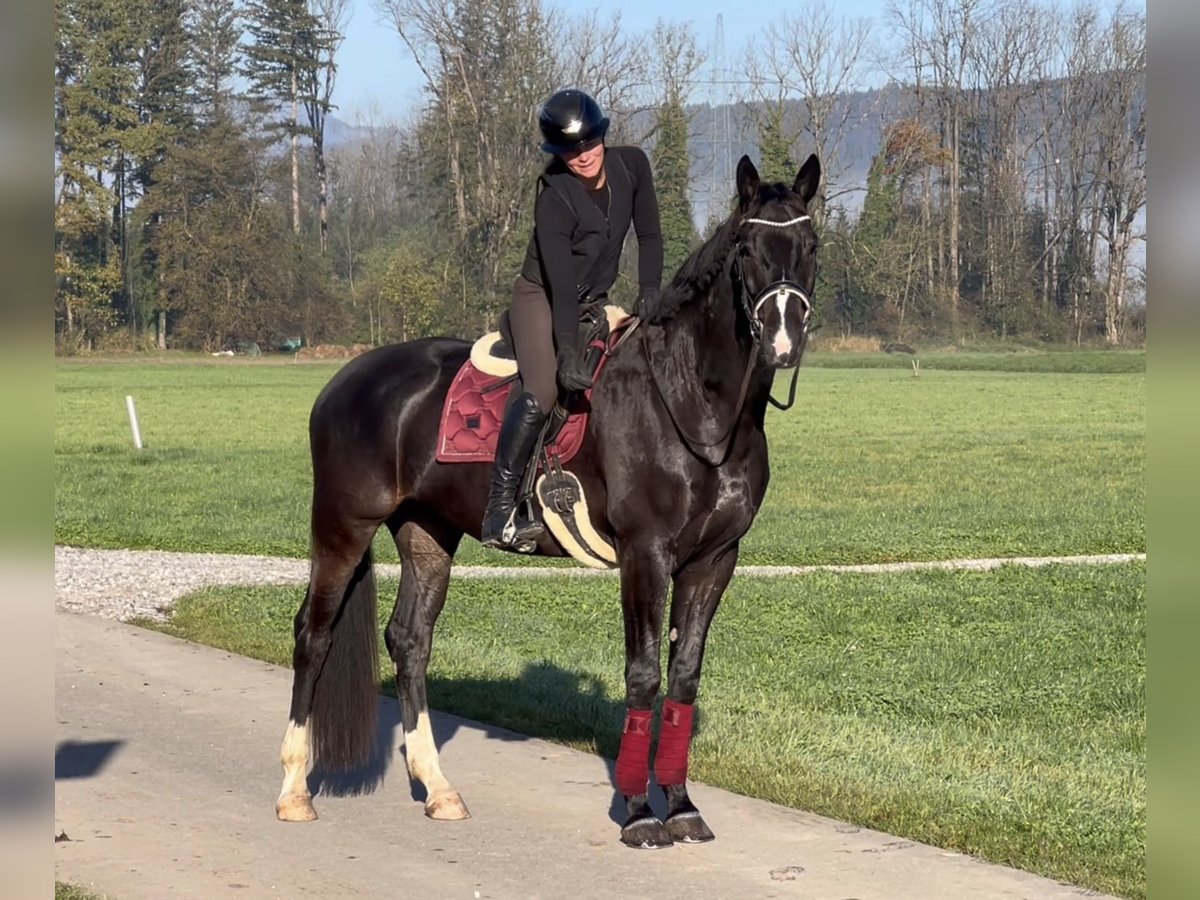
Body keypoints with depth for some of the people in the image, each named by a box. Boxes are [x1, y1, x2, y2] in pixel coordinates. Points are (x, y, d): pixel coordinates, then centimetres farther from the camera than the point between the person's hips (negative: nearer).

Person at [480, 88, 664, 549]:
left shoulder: (631, 165, -8)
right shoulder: (554, 198, -24)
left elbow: (649, 236, 3)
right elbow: (561, 285, -27)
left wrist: (649, 294, -8)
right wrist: (568, 355, -33)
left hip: (594, 303, 7)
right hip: (540, 299, -7)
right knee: (543, 392, -27)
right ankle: (499, 513, -29)